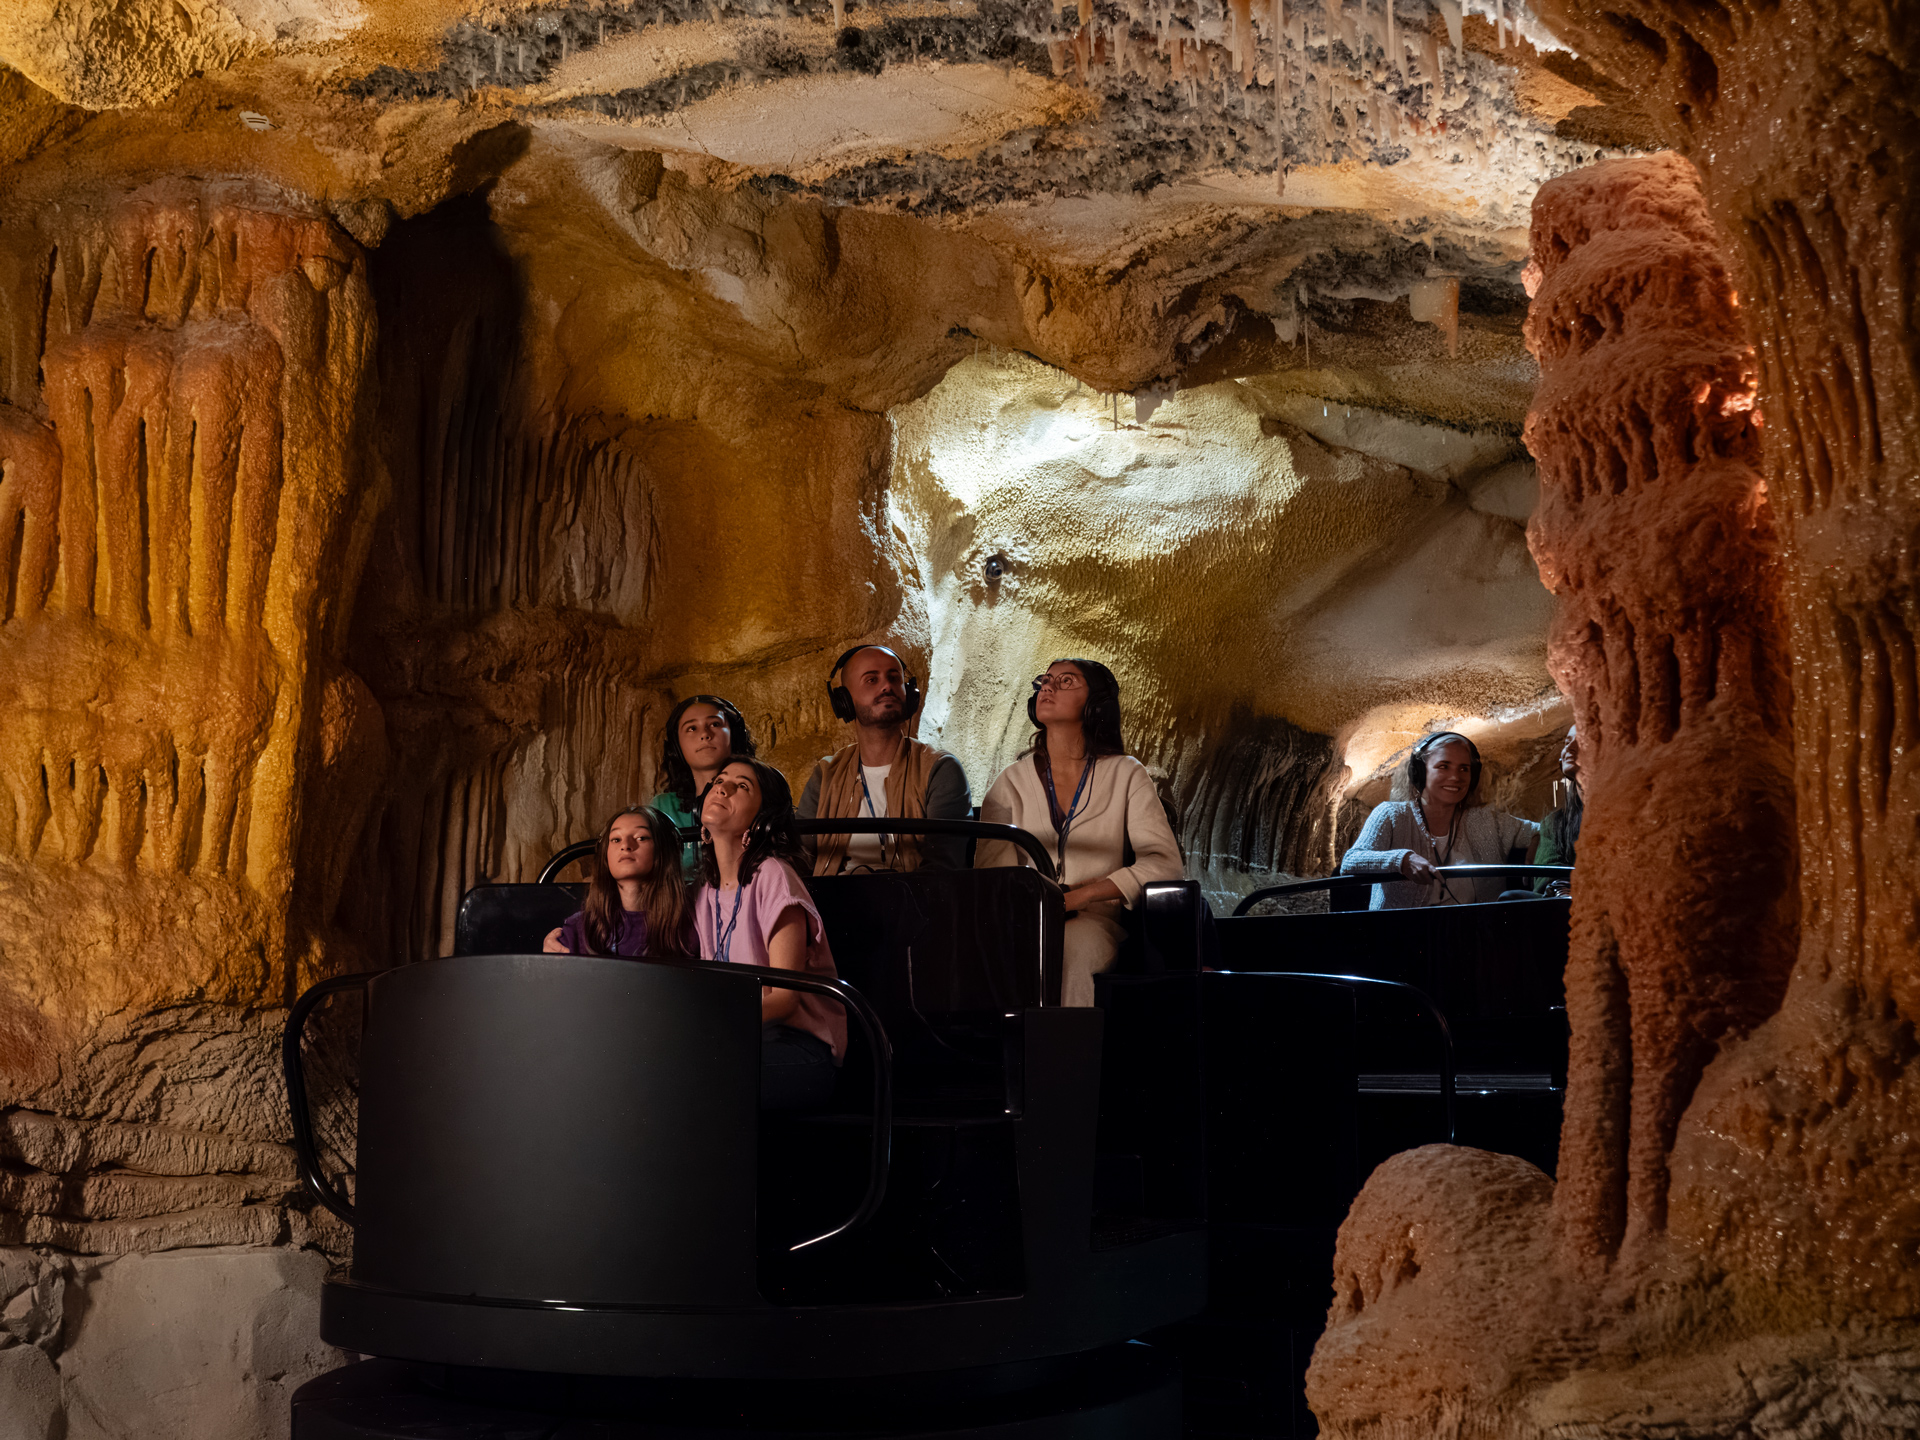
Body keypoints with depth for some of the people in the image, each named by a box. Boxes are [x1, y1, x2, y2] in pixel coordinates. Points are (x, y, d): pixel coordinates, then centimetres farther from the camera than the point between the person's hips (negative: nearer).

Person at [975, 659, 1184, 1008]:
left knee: (1069, 950, -38)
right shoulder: (1013, 780, 14)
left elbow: (1165, 862, -1)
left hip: (1093, 922, -1)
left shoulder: (1126, 775, 9)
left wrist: (1078, 896, -12)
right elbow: (990, 867, 4)